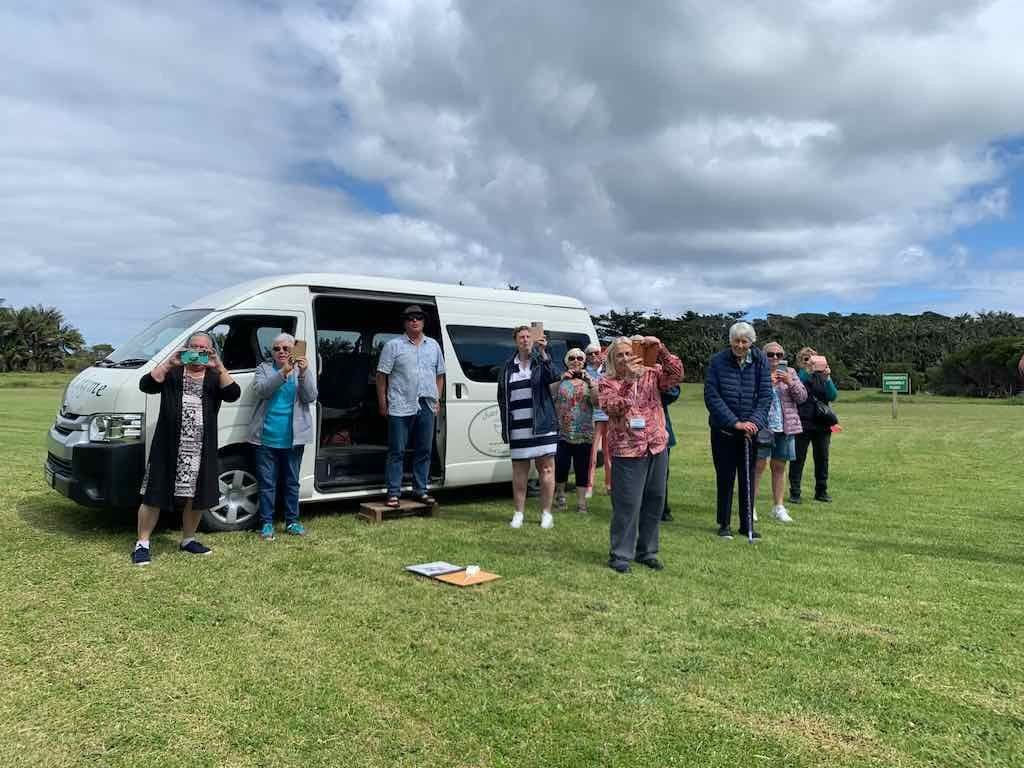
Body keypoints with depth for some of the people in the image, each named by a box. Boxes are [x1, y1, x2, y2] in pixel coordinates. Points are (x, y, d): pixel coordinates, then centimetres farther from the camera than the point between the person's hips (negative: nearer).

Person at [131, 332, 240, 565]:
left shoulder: (215, 377, 10)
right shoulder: (171, 373, 8)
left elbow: (233, 394, -9)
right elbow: (146, 385, -9)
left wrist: (218, 366, -18)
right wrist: (169, 363, -17)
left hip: (202, 450, 2)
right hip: (168, 448, -2)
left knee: (196, 497, 11)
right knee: (154, 495, 1)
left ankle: (188, 540, 29)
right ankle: (142, 544, 11)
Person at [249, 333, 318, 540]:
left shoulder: (302, 371, 7)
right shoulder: (264, 369, 4)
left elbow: (310, 397, -7)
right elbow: (261, 390, -14)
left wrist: (304, 373, -23)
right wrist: (283, 372, -27)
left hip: (293, 438, 1)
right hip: (266, 438, -1)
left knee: (292, 482, 11)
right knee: (267, 483, 5)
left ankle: (292, 521, 21)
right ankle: (266, 523, 14)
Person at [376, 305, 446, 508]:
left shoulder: (433, 346, 14)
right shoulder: (393, 345, 0)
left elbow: (439, 375, 19)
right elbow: (382, 375, -1)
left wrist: (437, 399, 10)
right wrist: (382, 403, -5)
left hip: (427, 407, 4)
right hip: (400, 407, -4)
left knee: (424, 451, 10)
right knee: (397, 451, -1)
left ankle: (420, 490, 20)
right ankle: (393, 493, 5)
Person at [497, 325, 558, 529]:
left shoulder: (541, 361, 4)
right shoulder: (509, 366, 12)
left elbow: (551, 377, -18)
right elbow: (502, 396, 15)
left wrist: (542, 352, -30)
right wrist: (505, 424, 8)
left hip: (542, 425, -3)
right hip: (518, 428, 3)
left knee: (546, 469, 2)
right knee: (519, 471, 7)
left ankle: (546, 513, 11)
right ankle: (519, 513, 16)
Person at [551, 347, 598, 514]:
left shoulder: (589, 380, 8)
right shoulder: (560, 380, 7)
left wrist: (590, 382, -14)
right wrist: (561, 380, -12)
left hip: (584, 434, 1)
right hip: (562, 432, 0)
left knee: (582, 468, 2)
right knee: (561, 466, -2)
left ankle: (581, 502, 11)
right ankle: (560, 494, 23)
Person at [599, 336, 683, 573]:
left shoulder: (651, 373, 8)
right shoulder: (607, 383, -1)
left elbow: (676, 374, -8)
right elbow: (614, 408, -17)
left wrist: (661, 350, -20)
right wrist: (628, 379, -24)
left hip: (657, 447, 4)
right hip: (627, 450, -4)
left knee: (655, 502, 12)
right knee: (627, 505, -4)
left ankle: (647, 551, 26)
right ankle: (620, 555, 7)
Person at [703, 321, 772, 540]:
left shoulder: (759, 362, -1)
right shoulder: (717, 362, -7)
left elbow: (765, 395, -1)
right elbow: (712, 396, -11)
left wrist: (754, 421, -15)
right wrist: (735, 423, -17)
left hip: (751, 429, 2)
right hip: (723, 430, -2)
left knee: (748, 477, 7)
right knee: (725, 477, 5)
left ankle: (747, 524, 18)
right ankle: (724, 524, 17)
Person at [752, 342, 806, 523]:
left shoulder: (790, 372, 10)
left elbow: (802, 397, 5)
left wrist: (790, 382, -11)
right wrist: (767, 382, -19)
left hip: (785, 427, 4)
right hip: (762, 426, -4)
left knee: (779, 466, 10)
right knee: (758, 465, -5)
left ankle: (778, 507, 18)